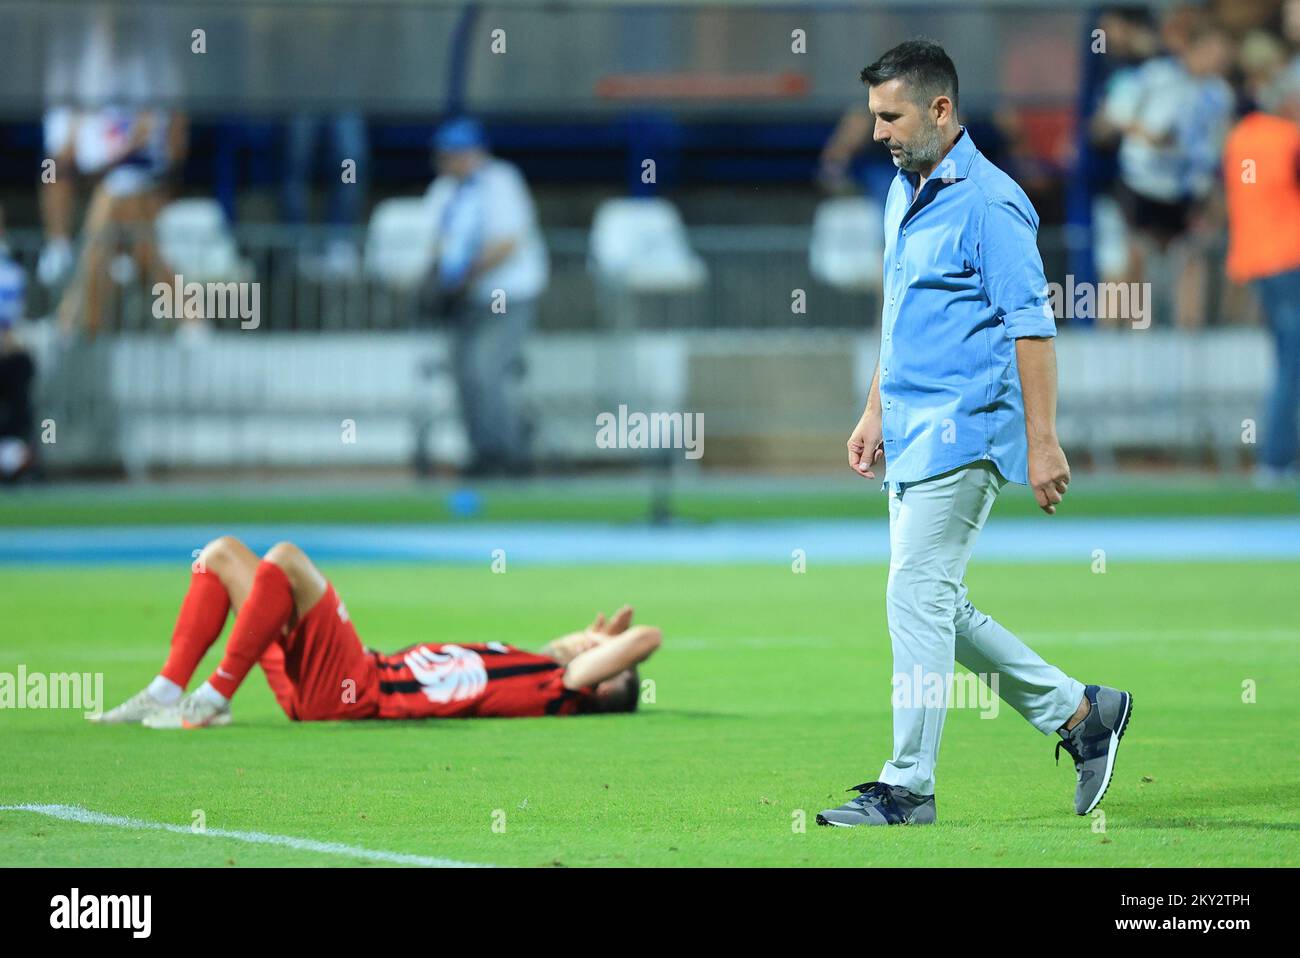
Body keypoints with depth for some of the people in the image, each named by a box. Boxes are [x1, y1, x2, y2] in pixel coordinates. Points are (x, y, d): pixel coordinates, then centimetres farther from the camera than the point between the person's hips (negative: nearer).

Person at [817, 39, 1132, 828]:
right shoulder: (904, 194, 14)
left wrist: (1042, 442, -20)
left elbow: (1032, 326, -16)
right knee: (935, 607, 10)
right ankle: (1080, 712, 20)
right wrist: (876, 413, 24)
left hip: (962, 434, -10)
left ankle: (908, 787, -4)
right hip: (912, 435, 10)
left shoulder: (988, 202, -14)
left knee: (918, 600, -9)